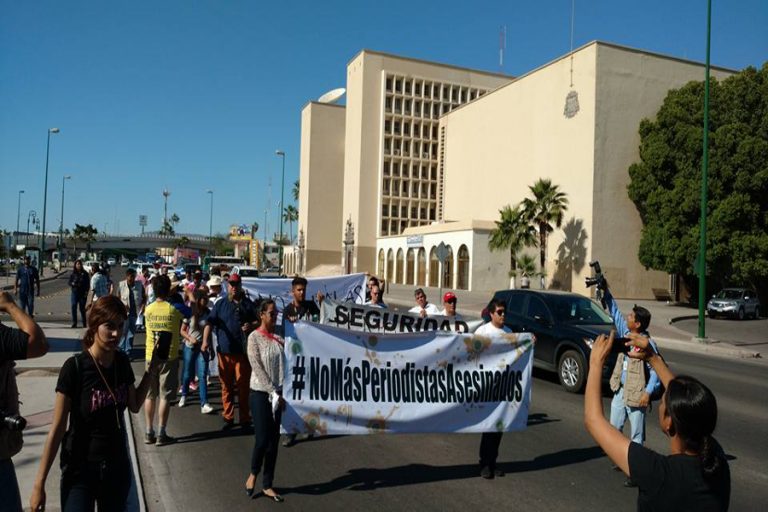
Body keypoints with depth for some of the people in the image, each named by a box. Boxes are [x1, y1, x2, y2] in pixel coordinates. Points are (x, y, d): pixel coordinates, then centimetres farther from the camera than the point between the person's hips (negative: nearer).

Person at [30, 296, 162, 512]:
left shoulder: (122, 362, -3)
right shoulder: (75, 367, -19)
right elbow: (57, 428, -14)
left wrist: (151, 369, 1)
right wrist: (39, 484, -12)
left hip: (118, 465, 5)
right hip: (80, 469, -5)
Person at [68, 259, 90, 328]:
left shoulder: (85, 273, 4)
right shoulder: (72, 273, 5)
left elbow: (88, 283, 5)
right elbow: (69, 282, 8)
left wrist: (86, 292, -5)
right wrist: (73, 284, -14)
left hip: (82, 293, -1)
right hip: (74, 292, 1)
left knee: (82, 308, 2)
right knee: (73, 307, -7)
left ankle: (84, 323, 11)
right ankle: (74, 322, -1)